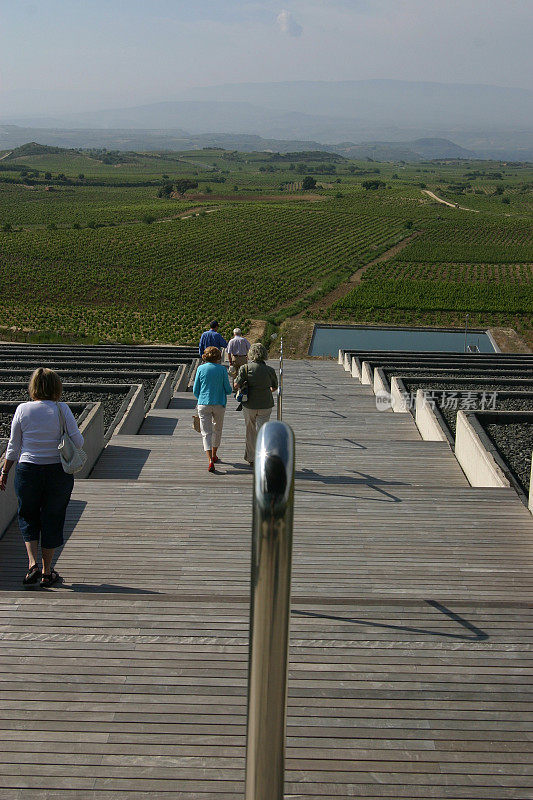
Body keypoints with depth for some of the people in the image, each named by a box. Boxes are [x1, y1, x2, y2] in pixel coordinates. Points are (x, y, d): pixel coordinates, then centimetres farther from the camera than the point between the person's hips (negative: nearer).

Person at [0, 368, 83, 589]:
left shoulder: (22, 409, -3)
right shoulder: (61, 409, -8)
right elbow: (78, 441, -8)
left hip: (27, 471, 1)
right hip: (58, 471, -1)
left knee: (28, 518, 17)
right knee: (52, 519, 11)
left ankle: (33, 564, -1)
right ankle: (47, 572, 18)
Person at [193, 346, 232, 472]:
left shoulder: (201, 369, 0)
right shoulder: (222, 369, -3)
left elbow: (195, 391, 4)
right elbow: (228, 390, -2)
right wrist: (228, 391, 22)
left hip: (203, 405, 0)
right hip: (219, 404, 0)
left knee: (206, 433, -1)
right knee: (217, 430, 21)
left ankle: (210, 460, -17)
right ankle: (214, 455, 35)